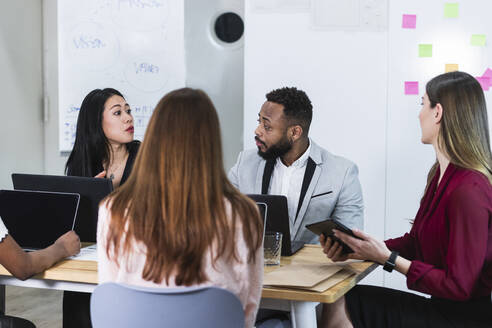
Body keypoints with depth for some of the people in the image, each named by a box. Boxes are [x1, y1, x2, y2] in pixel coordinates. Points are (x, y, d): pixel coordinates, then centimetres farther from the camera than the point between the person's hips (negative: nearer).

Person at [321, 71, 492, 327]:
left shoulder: (469, 189, -22)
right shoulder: (442, 174, 8)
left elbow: (459, 286, -20)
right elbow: (414, 241, 14)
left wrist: (389, 258, -17)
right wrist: (355, 249, 1)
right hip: (446, 306, 8)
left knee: (348, 305, -15)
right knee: (339, 304, -7)